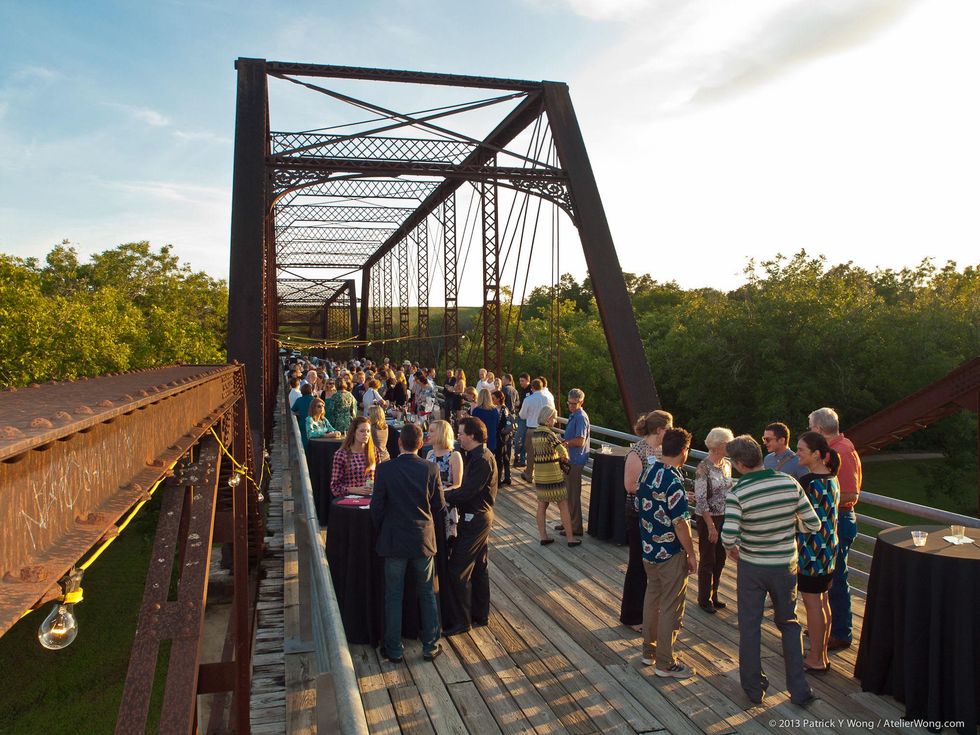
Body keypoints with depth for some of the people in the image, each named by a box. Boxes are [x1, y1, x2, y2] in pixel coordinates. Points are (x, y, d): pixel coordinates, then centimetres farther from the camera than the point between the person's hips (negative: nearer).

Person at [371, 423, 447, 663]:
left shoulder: (385, 469, -13)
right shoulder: (430, 469, -9)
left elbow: (376, 507, -9)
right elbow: (440, 506, -3)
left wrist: (382, 532, 9)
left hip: (394, 541, -1)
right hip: (424, 540, 1)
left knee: (394, 596, 11)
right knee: (427, 594, 16)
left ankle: (394, 649, 19)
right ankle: (430, 646, 22)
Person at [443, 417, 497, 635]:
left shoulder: (482, 460, -22)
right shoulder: (477, 455, 10)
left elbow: (467, 491, -26)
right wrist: (450, 495, -2)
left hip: (475, 519, -10)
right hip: (480, 516, 10)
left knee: (457, 571, -5)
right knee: (478, 568, 18)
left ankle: (462, 621, 3)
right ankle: (481, 614, 30)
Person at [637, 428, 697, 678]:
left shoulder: (647, 472, 0)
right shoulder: (674, 482, -25)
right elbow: (680, 524, -22)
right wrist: (691, 554, -11)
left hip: (648, 547, 8)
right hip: (670, 553, -8)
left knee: (652, 597, 20)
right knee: (671, 607, 5)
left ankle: (649, 650, 33)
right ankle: (665, 663, 16)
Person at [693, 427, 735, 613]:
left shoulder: (727, 464, 3)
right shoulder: (703, 468, -18)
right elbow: (701, 499, -20)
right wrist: (711, 526, -20)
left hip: (725, 518, 7)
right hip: (708, 519, -7)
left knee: (720, 559, 16)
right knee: (707, 561, 6)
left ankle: (713, 595, 32)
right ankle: (704, 600, 22)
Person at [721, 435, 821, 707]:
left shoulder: (737, 493, -19)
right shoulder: (790, 483, -11)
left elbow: (728, 535, -27)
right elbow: (814, 525, -8)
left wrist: (731, 549, -4)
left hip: (751, 567, -2)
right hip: (785, 565, 3)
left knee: (749, 627, 13)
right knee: (789, 624, 20)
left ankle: (754, 688, 23)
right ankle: (799, 689, 20)